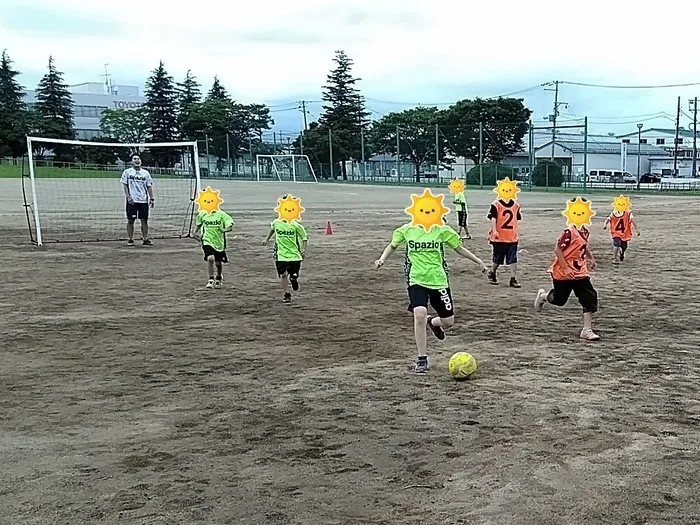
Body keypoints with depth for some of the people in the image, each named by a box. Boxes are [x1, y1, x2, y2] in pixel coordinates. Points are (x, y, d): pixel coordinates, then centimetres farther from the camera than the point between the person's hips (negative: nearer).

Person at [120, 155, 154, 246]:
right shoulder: (127, 172, 4)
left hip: (143, 200, 2)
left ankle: (145, 239, 8)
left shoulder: (145, 173, 11)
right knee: (130, 220, 0)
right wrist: (128, 196, -10)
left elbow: (149, 186, 11)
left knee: (144, 220, 2)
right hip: (132, 200, -2)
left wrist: (152, 198, 3)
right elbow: (125, 185, 2)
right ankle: (130, 239, 6)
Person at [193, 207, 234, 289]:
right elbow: (198, 223, 23)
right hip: (207, 241, 0)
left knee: (218, 263, 11)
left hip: (219, 242, 0)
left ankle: (219, 278, 41)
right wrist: (196, 231, 9)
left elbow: (230, 226, -11)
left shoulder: (221, 214, -8)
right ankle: (211, 280, -10)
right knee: (210, 258, -23)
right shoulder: (202, 214, 1)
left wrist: (224, 230, -30)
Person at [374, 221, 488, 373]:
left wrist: (479, 261, 5)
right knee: (419, 314, -23)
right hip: (417, 281, -1)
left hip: (439, 281, 1)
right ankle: (422, 359, -7)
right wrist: (382, 259, -5)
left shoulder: (442, 230, -4)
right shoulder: (406, 230, -3)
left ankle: (432, 322, 45)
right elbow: (392, 246, 12)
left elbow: (459, 248, 7)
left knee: (448, 321, 5)